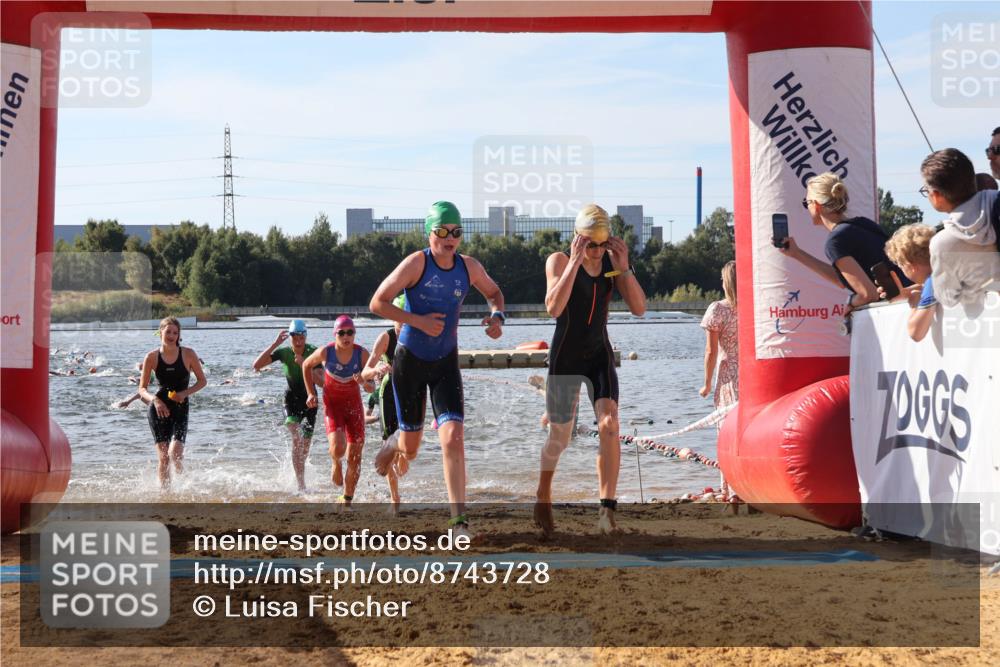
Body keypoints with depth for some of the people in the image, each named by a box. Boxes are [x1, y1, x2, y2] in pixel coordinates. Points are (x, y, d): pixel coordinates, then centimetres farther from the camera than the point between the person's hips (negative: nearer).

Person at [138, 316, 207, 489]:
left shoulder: (188, 354, -3)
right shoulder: (152, 357, -2)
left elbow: (202, 381, 5)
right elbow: (142, 389, 2)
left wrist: (185, 393, -12)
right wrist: (154, 399, -18)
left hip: (180, 409, -1)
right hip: (158, 409, 1)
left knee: (175, 453, -16)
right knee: (163, 457, -5)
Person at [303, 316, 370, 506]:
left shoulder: (362, 354, -16)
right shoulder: (325, 352, -17)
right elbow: (306, 365, 5)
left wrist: (363, 381, -32)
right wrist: (311, 393, 1)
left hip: (354, 403, 2)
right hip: (332, 403, -2)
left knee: (355, 457, 0)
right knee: (338, 447, -25)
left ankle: (347, 499, 17)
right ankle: (336, 464, 14)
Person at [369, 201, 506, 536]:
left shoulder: (469, 267, -3)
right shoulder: (417, 263, -16)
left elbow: (494, 292, 17)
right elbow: (377, 303, -15)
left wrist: (496, 316, -4)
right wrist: (418, 321, -24)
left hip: (446, 363, 2)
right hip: (410, 360, -2)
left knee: (453, 438, -16)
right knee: (411, 448, 8)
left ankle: (459, 521, -12)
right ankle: (391, 445, 48)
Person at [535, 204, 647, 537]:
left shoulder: (613, 263, 0)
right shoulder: (559, 261, -10)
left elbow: (639, 308, -7)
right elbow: (554, 308, -26)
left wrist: (624, 268, -19)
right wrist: (575, 262, -31)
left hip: (600, 356, 3)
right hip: (565, 357, -3)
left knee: (609, 425, -18)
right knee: (559, 437, 6)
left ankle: (607, 507, -22)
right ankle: (543, 497, 32)